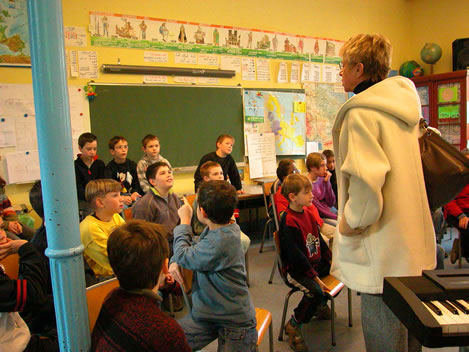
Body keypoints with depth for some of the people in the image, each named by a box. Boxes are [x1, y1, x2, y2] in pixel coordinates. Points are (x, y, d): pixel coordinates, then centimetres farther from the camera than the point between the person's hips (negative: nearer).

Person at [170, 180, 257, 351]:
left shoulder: (219, 242, -29)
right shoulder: (215, 229, -2)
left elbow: (183, 256, -15)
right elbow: (195, 248, 13)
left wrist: (184, 222, -4)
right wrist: (174, 262, -6)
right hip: (205, 311, 7)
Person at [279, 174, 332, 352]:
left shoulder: (308, 212, 5)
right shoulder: (288, 223, -23)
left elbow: (318, 239, 15)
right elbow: (296, 256, -23)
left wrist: (331, 259, 10)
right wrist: (316, 278, -23)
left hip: (315, 262, 9)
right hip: (296, 270, -9)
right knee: (315, 291, -29)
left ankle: (320, 304, 29)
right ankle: (293, 326, -4)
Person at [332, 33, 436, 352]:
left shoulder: (361, 113, -16)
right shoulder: (404, 106, 11)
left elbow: (366, 180, -27)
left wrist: (350, 224, -10)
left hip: (383, 251, -9)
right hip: (413, 243, 9)